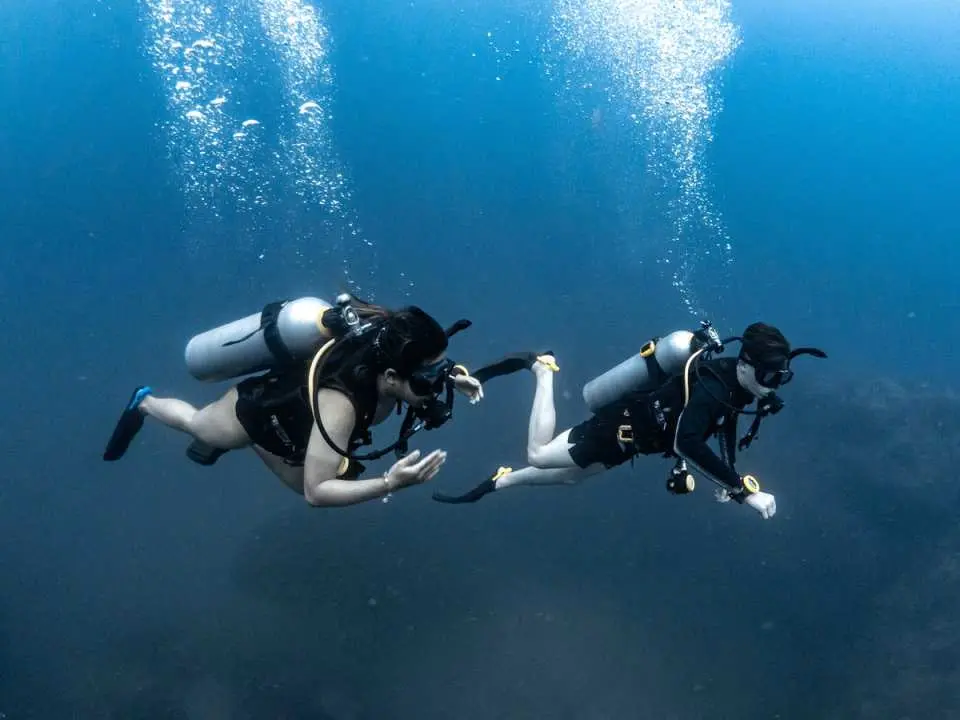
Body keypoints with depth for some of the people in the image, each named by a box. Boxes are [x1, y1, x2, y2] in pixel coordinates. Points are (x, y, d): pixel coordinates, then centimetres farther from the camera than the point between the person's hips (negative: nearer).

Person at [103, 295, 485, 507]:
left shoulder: (382, 339, -29)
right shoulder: (339, 403, -48)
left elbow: (420, 358, -3)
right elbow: (317, 492, -43)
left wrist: (450, 378, -24)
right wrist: (391, 483, -55)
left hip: (284, 393, 5)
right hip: (254, 413, -5)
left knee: (302, 478, 28)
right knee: (196, 423, 29)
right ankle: (144, 403, 63)